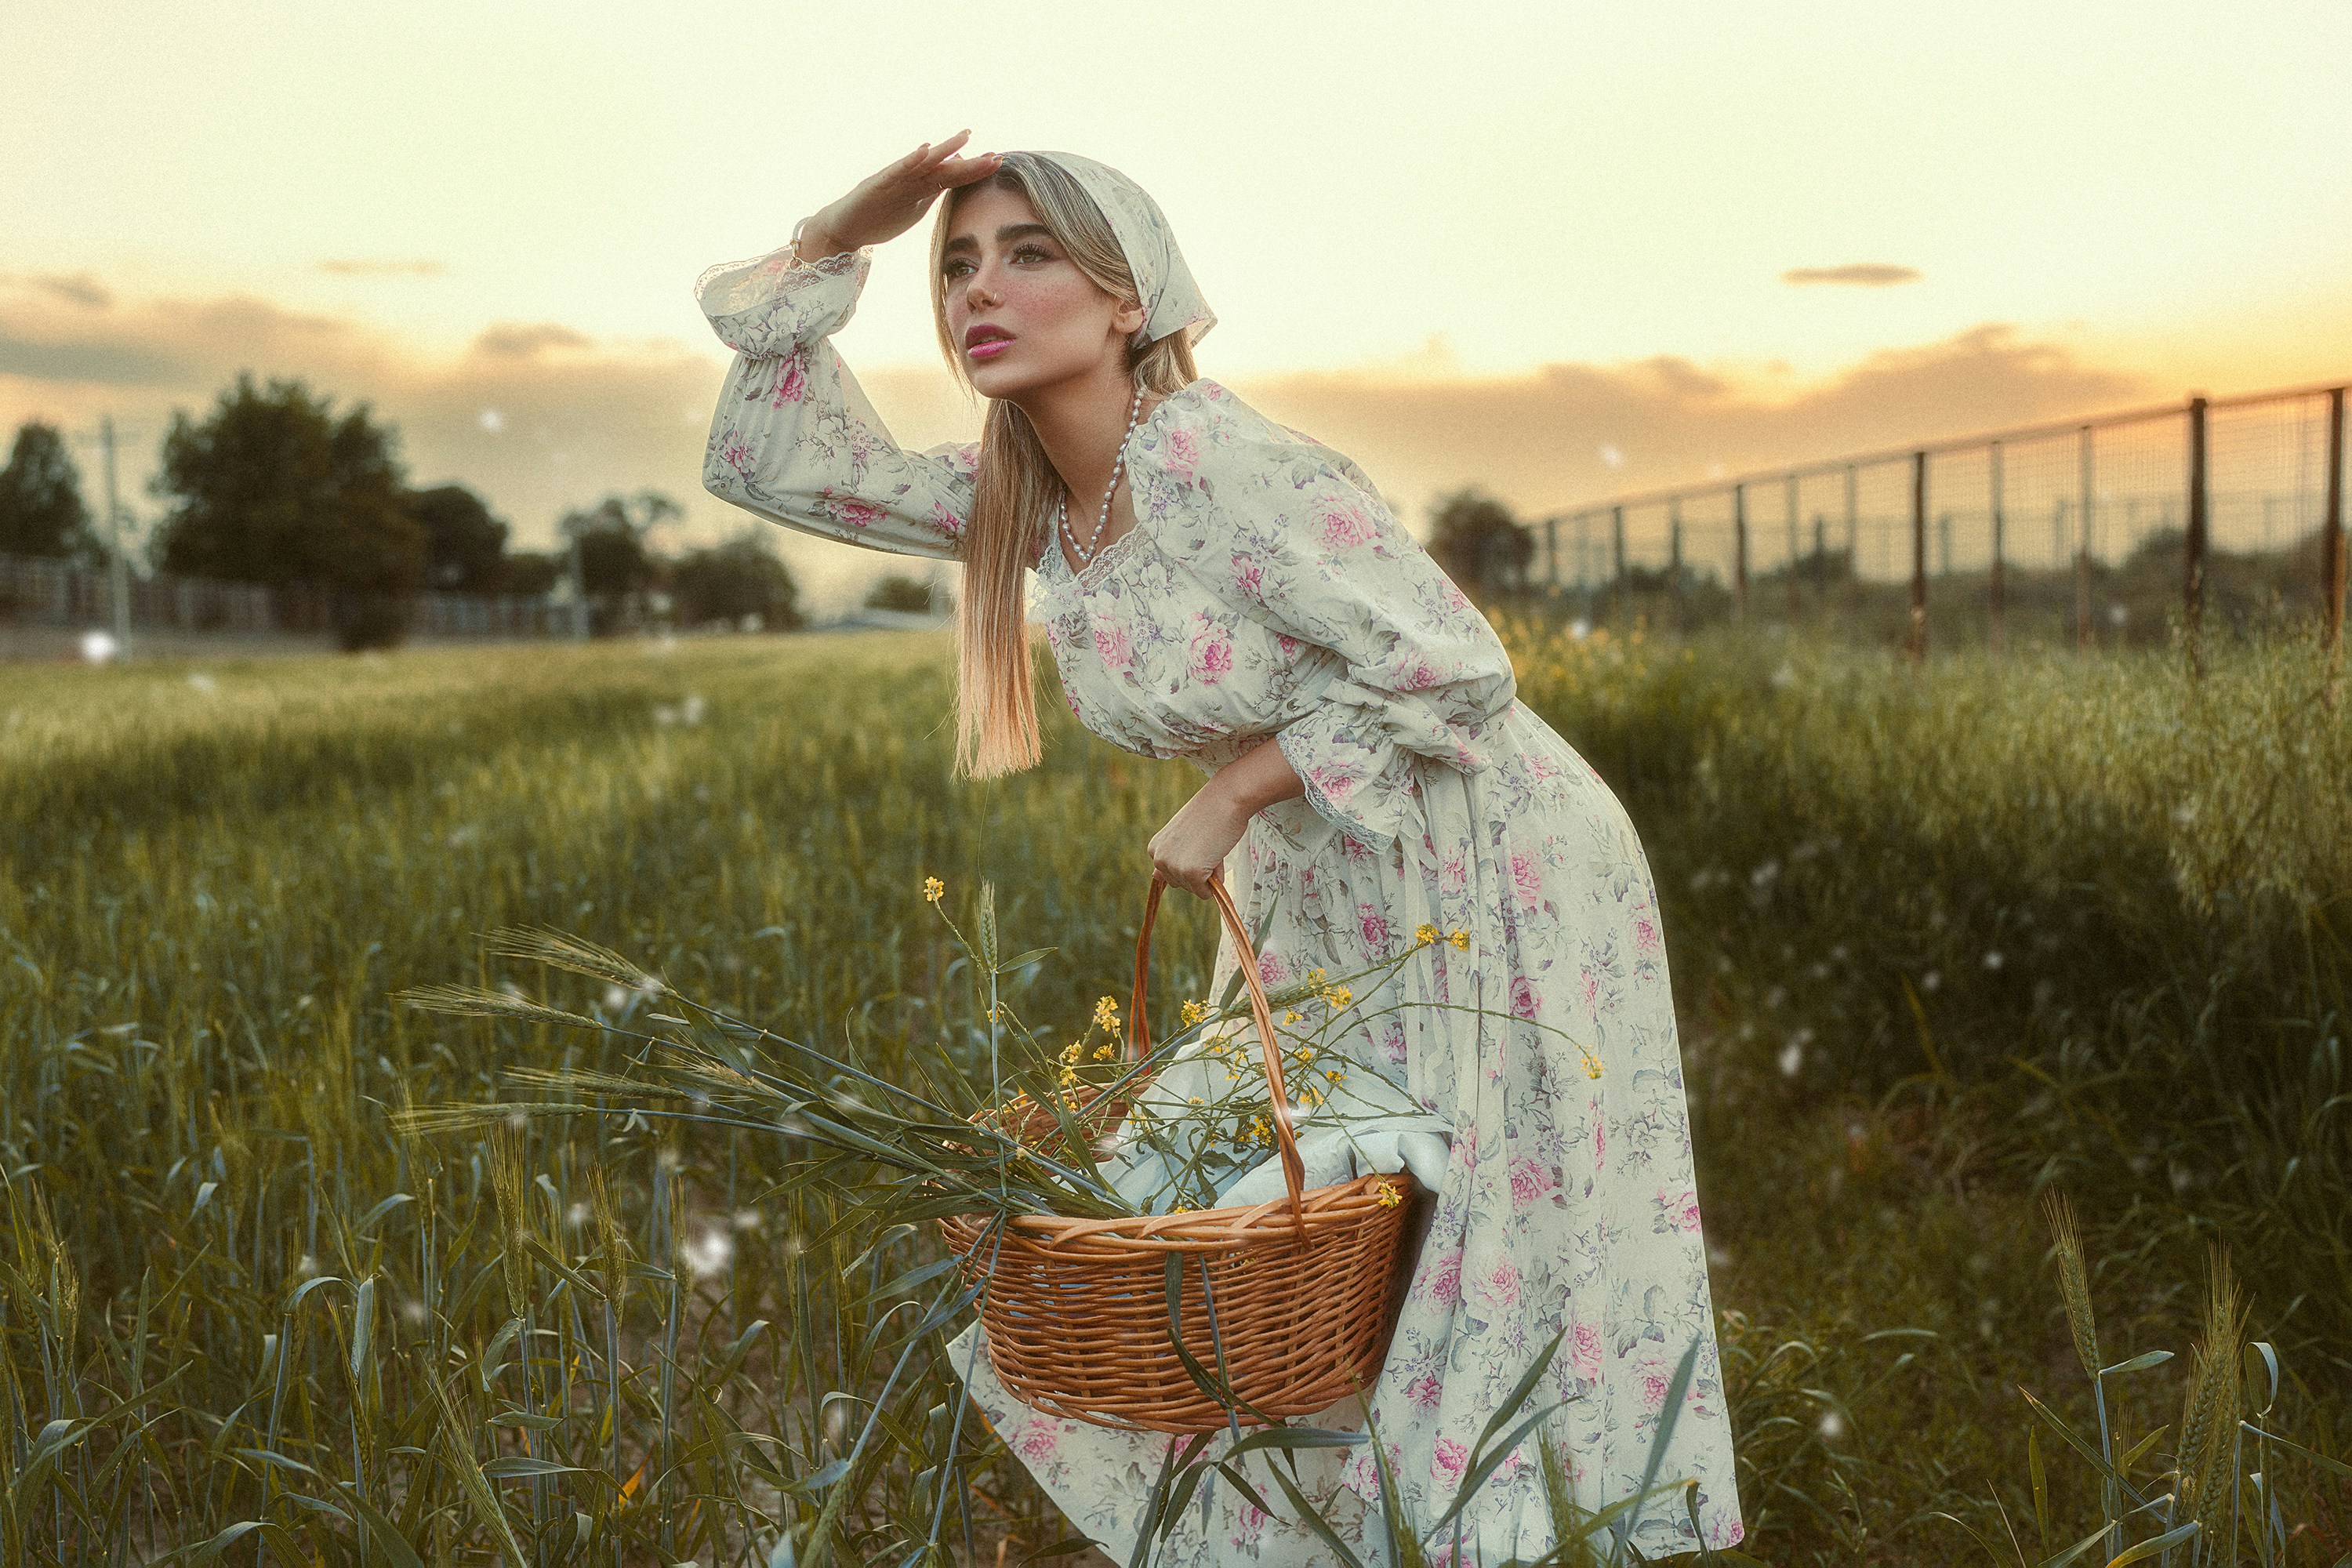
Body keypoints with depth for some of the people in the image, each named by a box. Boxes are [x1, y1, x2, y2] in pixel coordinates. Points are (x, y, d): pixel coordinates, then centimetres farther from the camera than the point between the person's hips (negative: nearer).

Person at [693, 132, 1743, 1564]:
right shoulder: (1023, 497, -1)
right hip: (1318, 895, 8)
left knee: (1499, 1280, 2)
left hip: (1491, 889, -8)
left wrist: (1231, 793, -19)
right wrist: (833, 245, -7)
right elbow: (775, 464, 2)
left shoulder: (1225, 467, -26)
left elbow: (1451, 670, -26)